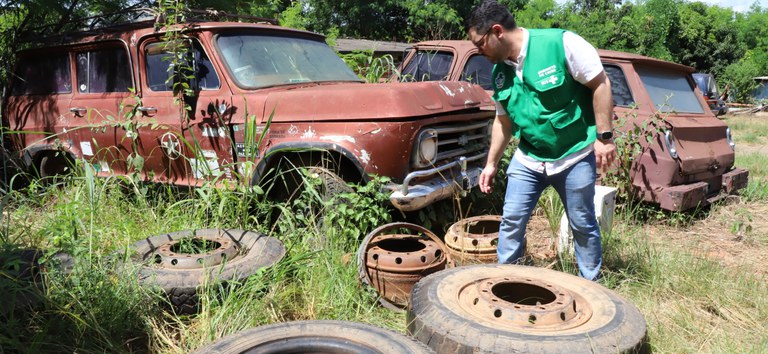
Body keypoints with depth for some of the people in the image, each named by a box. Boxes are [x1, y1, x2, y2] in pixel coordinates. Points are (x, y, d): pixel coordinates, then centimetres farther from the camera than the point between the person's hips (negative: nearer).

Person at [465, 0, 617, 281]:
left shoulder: (561, 43, -19)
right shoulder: (499, 72, 0)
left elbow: (600, 84, -14)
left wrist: (604, 136, -16)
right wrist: (491, 163, 13)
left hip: (575, 155, -4)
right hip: (528, 159, 5)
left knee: (583, 225, 9)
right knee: (511, 221, 5)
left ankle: (591, 285, 28)